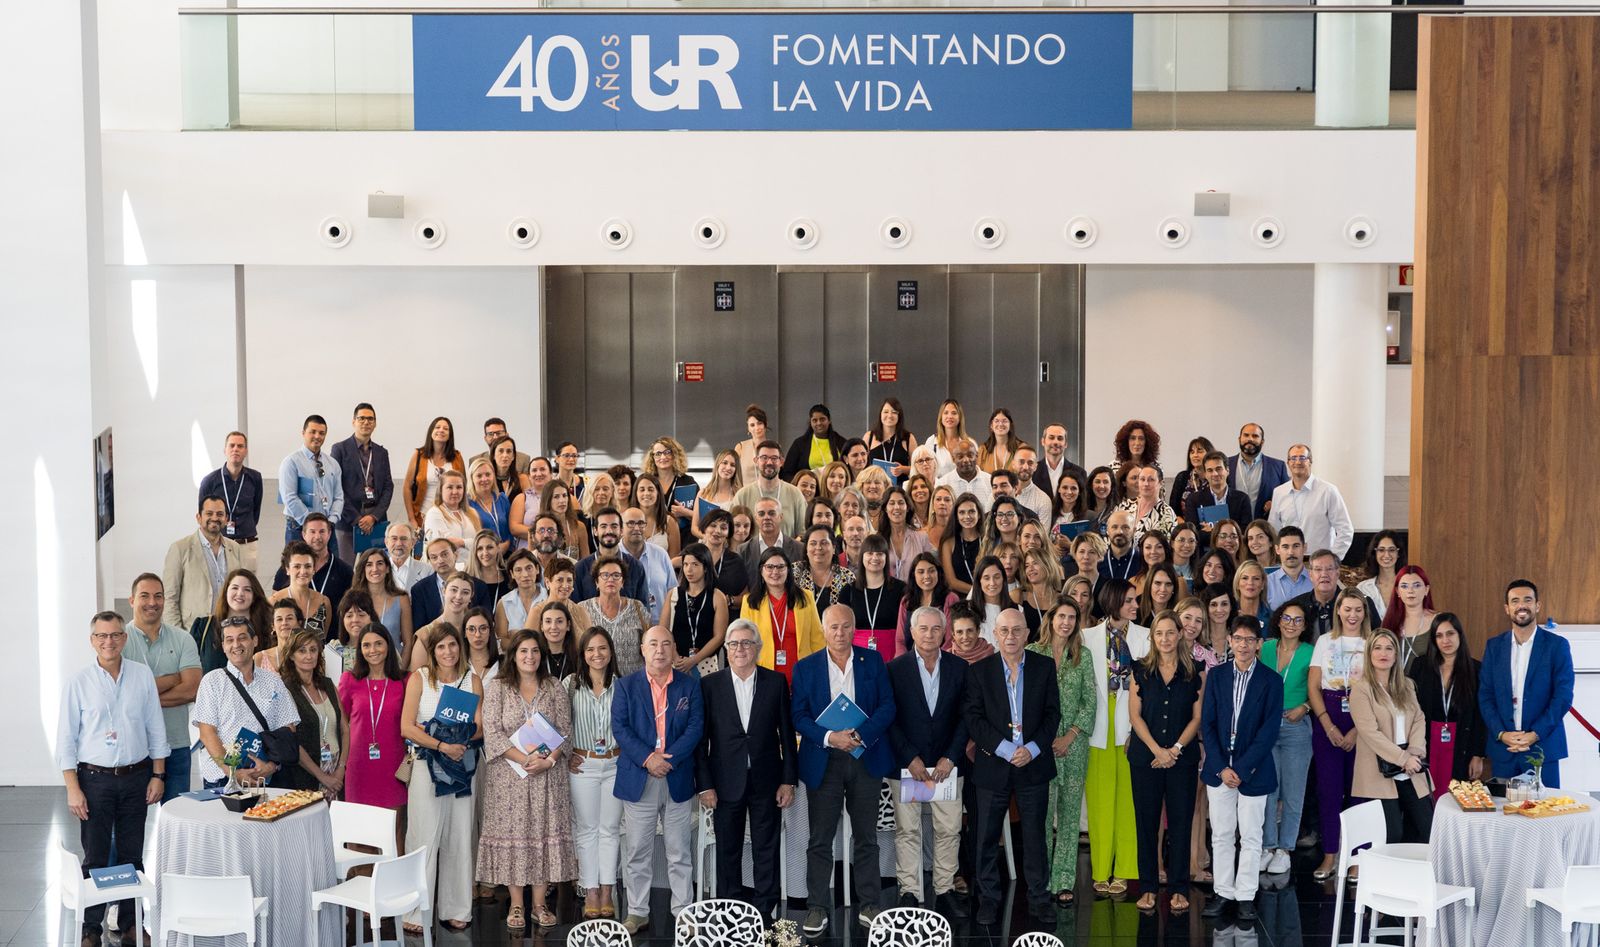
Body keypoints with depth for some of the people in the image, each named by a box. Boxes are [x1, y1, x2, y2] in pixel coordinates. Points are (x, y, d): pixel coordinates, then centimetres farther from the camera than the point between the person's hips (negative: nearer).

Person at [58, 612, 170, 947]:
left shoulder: (143, 676, 2)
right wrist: (73, 789, -8)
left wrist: (158, 775, 3)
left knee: (133, 855, 10)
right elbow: (66, 739, -3)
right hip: (95, 780, -2)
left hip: (136, 778, 2)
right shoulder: (78, 683, -4)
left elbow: (156, 730, 7)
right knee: (95, 857, 2)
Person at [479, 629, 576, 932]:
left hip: (549, 774, 1)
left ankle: (540, 903, 11)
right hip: (509, 774, -1)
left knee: (545, 833, 2)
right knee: (512, 833, 0)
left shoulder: (554, 688, 7)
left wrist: (549, 760, -14)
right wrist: (525, 759, -16)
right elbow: (492, 733, -7)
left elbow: (565, 731, 3)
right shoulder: (497, 687, 1)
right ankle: (516, 905, 9)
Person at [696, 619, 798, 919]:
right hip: (726, 781, 0)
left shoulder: (776, 682, 1)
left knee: (767, 850, 6)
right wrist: (705, 785, -5)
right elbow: (701, 739, 0)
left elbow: (787, 734, 3)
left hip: (766, 781, 0)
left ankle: (765, 913, 14)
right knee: (728, 850, 8)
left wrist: (788, 780, 0)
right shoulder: (709, 685, -1)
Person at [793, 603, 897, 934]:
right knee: (820, 840, 3)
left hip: (865, 758, 1)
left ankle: (868, 905, 16)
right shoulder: (806, 667, 2)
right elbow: (799, 716, -2)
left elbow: (887, 706, -1)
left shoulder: (873, 661, 4)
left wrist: (861, 735, -16)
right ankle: (818, 907, 10)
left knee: (866, 836, 8)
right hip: (824, 760, -1)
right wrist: (829, 737, -17)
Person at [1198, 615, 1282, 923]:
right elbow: (1207, 724, 1)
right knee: (1221, 836, 8)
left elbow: (1269, 730, -9)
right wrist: (1221, 768, -8)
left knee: (1251, 837, 4)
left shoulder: (1271, 680, -4)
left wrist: (1242, 769, -14)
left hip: (1252, 770, -2)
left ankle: (1245, 896, 12)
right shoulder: (1216, 675, 4)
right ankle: (1223, 894, 17)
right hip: (1219, 768, 2)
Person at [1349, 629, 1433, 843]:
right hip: (1381, 775, -6)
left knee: (1426, 830, 1)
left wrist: (1415, 753, -9)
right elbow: (1371, 733, -12)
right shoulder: (1362, 690, -5)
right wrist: (1403, 759, -16)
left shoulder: (1407, 686, 15)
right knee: (1392, 836, -8)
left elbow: (1419, 720, 8)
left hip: (1411, 773, 6)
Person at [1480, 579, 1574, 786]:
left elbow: (1563, 697, -5)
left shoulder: (1557, 645, -1)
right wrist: (1501, 734, -8)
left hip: (1543, 746, -2)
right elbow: (1485, 695, 6)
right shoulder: (1494, 646, 8)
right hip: (1503, 747, 2)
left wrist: (1535, 734, -13)